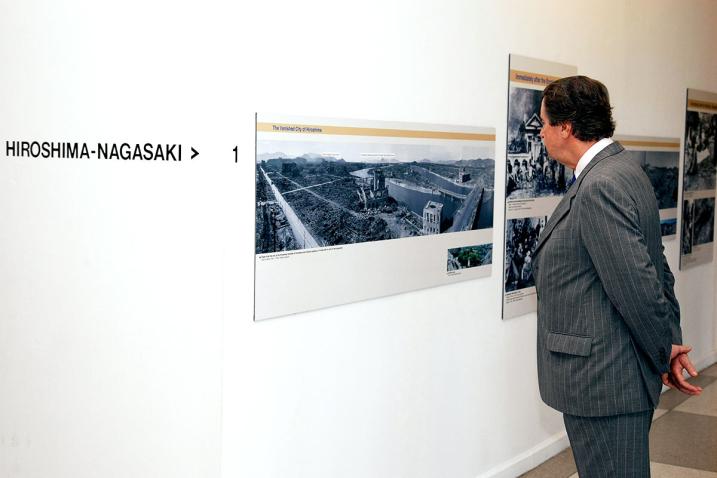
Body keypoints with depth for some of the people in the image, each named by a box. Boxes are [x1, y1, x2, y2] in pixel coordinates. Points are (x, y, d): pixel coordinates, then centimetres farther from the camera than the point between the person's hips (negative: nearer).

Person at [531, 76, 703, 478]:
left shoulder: (600, 187, -22)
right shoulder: (625, 172, 11)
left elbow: (637, 285, -23)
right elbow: (658, 268, 14)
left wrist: (664, 353, -9)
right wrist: (672, 341, 11)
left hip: (604, 381, -10)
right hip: (611, 375, 10)